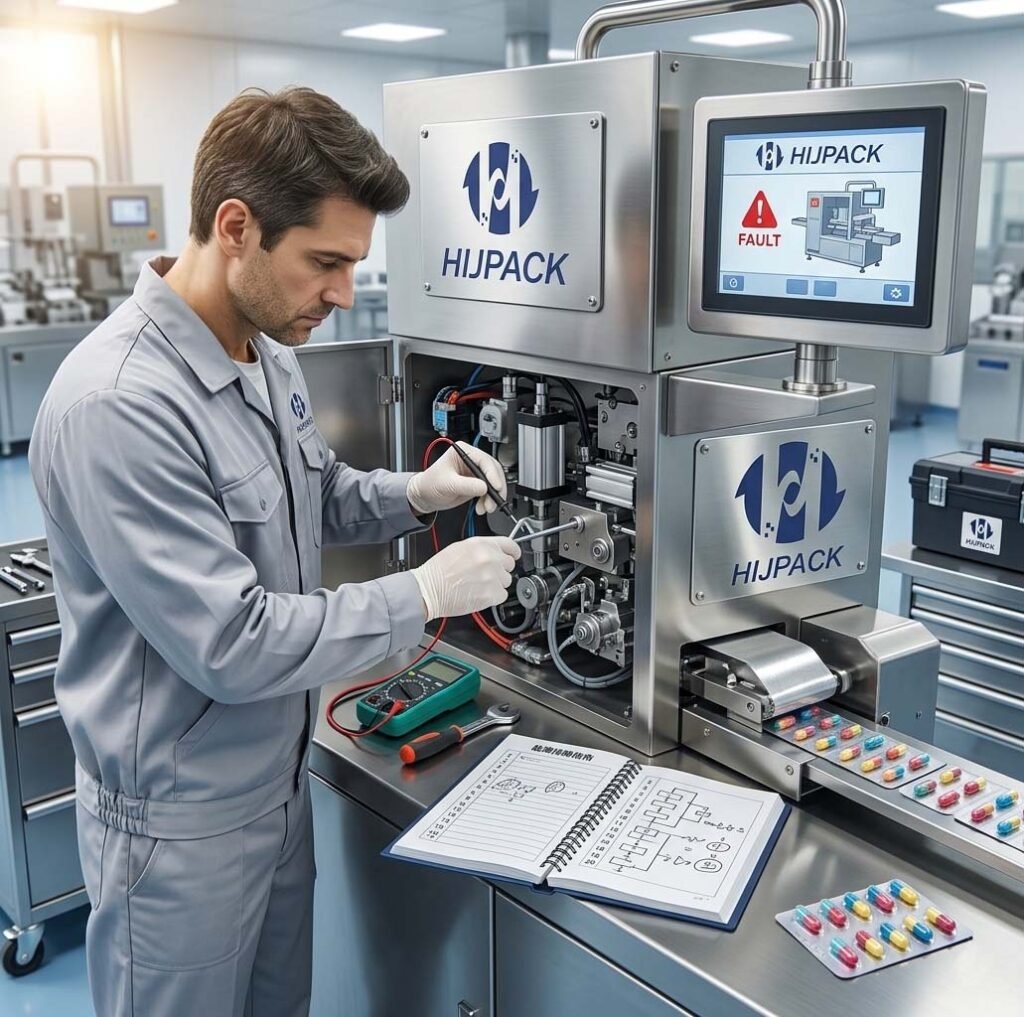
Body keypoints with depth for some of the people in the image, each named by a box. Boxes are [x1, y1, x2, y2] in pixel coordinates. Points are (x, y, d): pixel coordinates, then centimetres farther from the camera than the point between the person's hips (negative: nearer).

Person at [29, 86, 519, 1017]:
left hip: (278, 776, 8)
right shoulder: (118, 406, -30)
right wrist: (425, 596, -21)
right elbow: (232, 645, -29)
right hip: (181, 818, -8)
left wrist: (414, 494, -3)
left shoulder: (271, 356, 0)